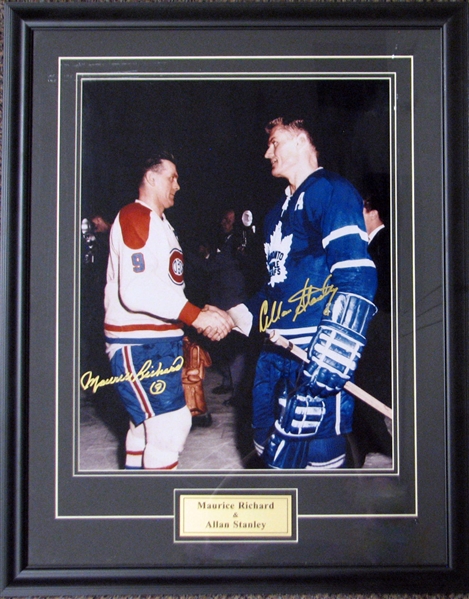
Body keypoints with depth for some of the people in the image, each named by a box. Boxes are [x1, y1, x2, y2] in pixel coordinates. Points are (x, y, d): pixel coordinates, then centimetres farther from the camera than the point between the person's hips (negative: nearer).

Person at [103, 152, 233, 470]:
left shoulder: (162, 223, 21)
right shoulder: (134, 216, -13)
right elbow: (136, 290, -25)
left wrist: (204, 313, 8)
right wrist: (196, 316, -25)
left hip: (162, 339, 10)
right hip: (137, 343, -10)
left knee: (147, 421, 17)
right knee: (171, 424, -14)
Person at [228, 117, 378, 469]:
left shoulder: (331, 191, -7)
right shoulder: (282, 210, 23)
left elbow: (357, 275, -18)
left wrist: (335, 348, -26)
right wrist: (236, 317, 21)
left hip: (315, 357, -10)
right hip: (276, 353, 10)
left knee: (317, 459, -10)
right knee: (273, 455, 14)